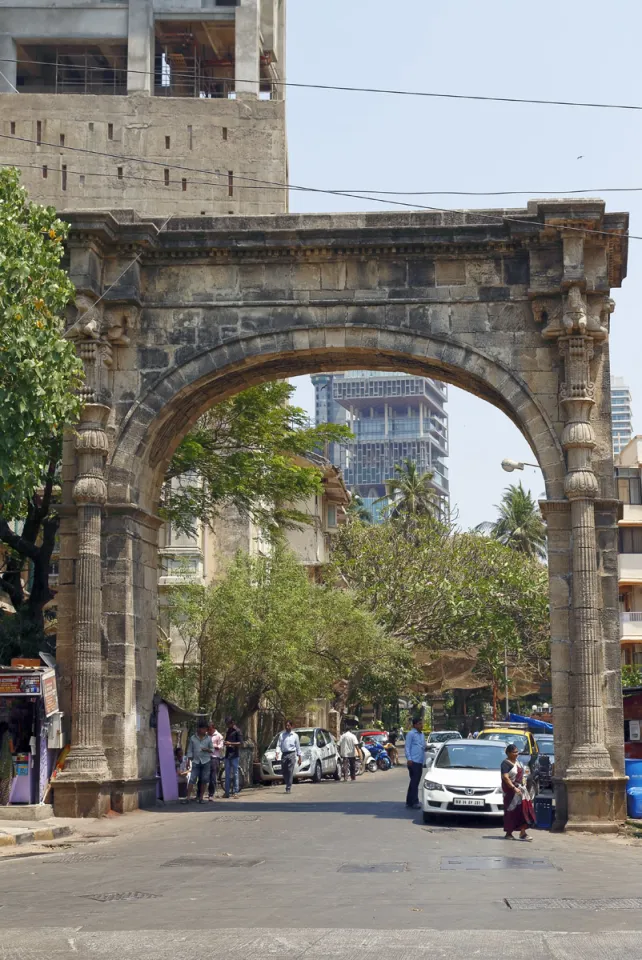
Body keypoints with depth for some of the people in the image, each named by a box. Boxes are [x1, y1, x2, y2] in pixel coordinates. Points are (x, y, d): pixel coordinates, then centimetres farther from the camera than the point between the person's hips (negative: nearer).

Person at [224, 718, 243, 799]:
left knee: (235, 773, -3)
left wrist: (230, 743, -20)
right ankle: (227, 792, 6)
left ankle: (235, 791, 0)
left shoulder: (237, 731, -5)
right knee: (227, 774, 5)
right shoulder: (227, 731, 16)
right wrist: (226, 743, 4)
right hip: (227, 754, 7)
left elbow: (240, 743, -11)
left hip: (234, 755, -7)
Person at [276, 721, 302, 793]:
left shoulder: (295, 735, 9)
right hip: (284, 754, 2)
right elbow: (278, 745, 7)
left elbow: (298, 747, 10)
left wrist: (299, 758, 8)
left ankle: (288, 788, -11)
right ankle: (287, 784, 21)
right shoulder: (282, 735, 11)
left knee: (290, 772, -10)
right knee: (284, 771, 3)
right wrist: (277, 753, -10)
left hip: (291, 754, -2)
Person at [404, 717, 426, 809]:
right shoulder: (411, 734, -6)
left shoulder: (422, 734, 18)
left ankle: (409, 801, 18)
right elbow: (407, 747, -9)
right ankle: (414, 802, -12)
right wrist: (409, 759, -17)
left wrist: (426, 747, 7)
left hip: (420, 762, 8)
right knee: (414, 782, -11)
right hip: (413, 761, -8)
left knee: (415, 782, 11)